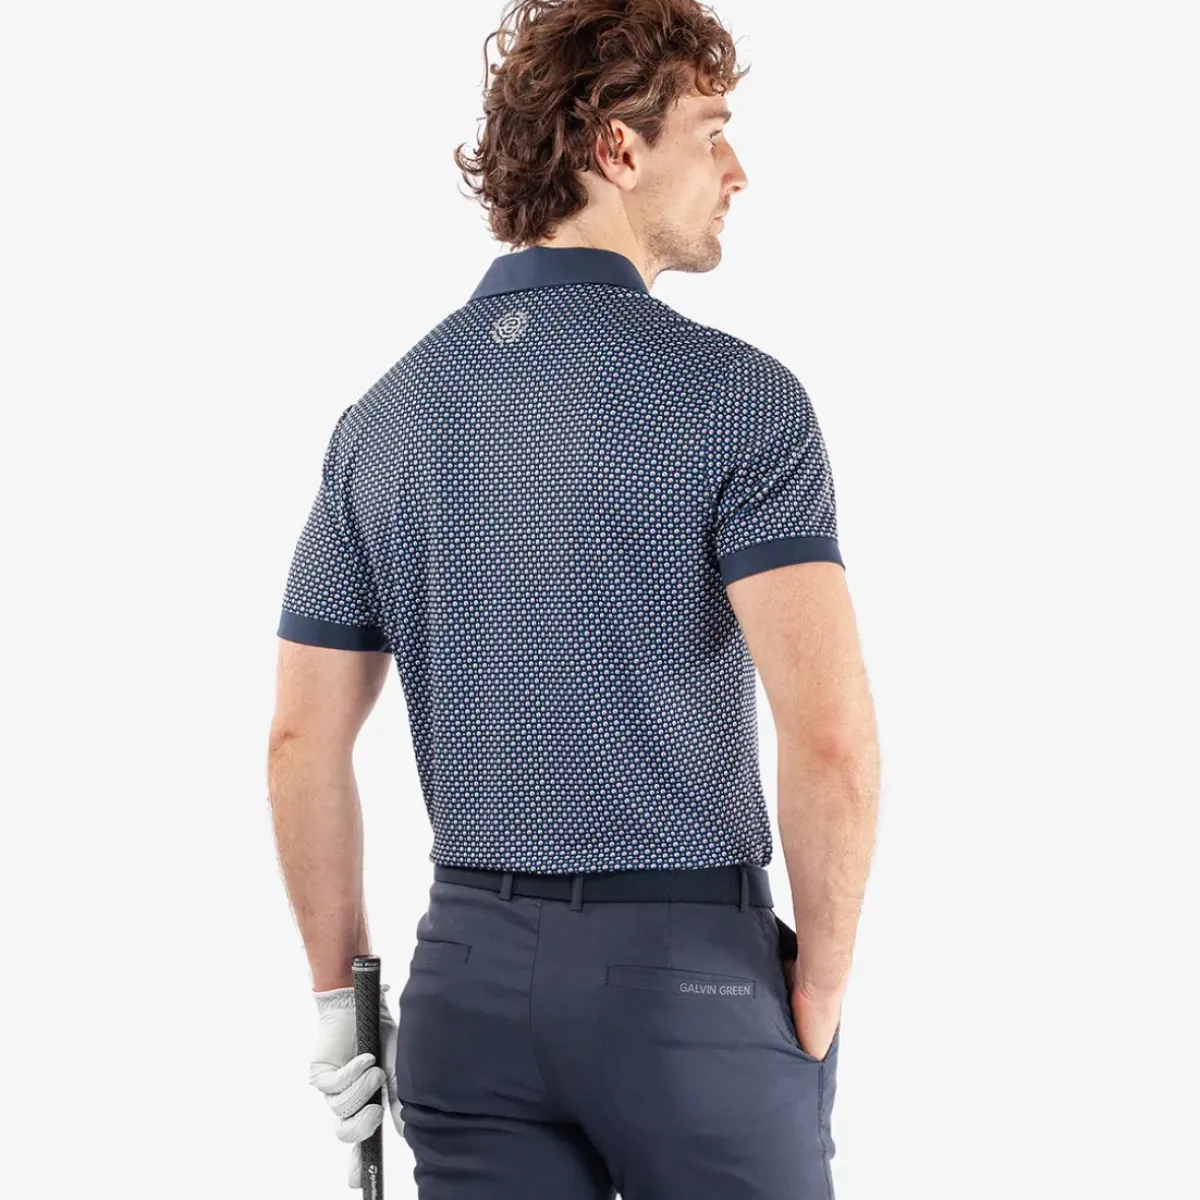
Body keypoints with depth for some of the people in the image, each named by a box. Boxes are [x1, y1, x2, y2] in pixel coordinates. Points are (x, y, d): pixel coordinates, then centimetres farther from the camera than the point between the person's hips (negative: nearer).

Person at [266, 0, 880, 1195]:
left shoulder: (383, 413, 6)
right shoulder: (735, 393, -10)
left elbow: (300, 742, 7)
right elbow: (831, 736, -20)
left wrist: (341, 993, 15)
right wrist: (819, 988, -7)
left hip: (471, 971, 5)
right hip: (691, 965, -4)